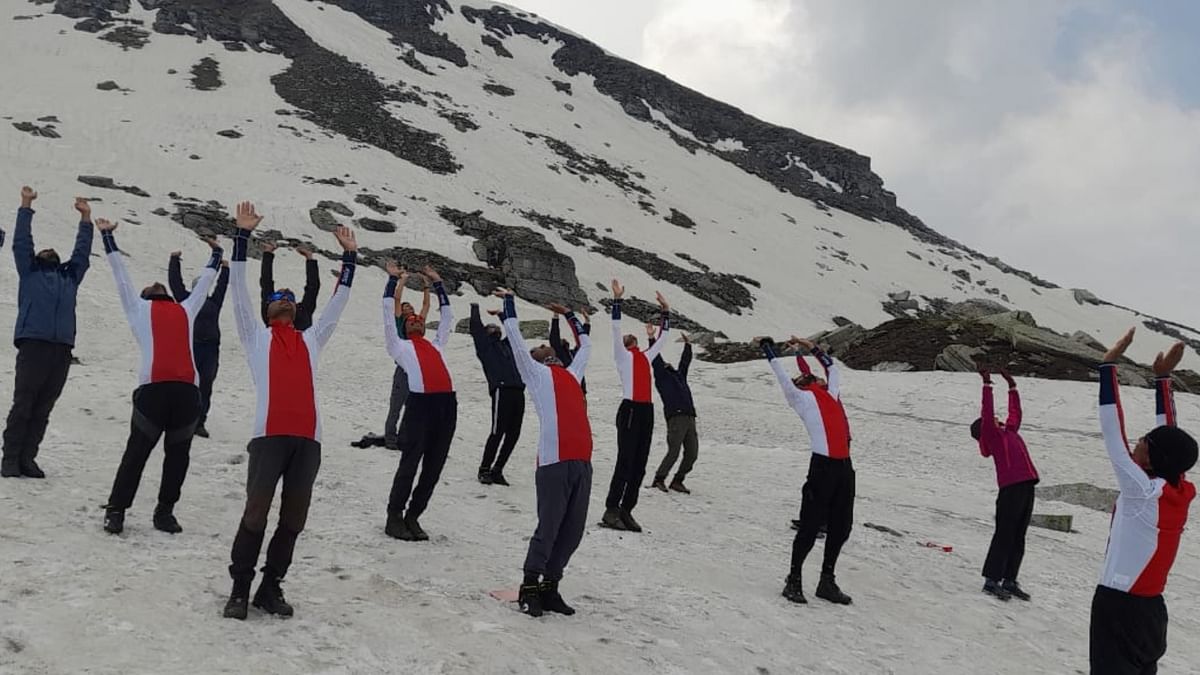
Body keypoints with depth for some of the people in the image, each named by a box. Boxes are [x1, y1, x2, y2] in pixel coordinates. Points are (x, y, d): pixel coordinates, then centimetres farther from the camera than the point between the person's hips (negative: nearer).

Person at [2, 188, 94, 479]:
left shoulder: (71, 276, 27)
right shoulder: (29, 272, 19)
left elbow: (82, 251, 30)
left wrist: (86, 218, 30)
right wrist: (26, 206, 12)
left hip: (62, 349, 4)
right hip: (33, 344, -3)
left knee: (42, 410, 3)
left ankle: (27, 459, 7)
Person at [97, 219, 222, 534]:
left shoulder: (186, 310, 30)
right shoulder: (138, 308, 24)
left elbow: (204, 282, 44)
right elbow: (120, 274, 30)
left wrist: (216, 254, 56)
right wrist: (108, 236, 36)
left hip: (187, 388, 3)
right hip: (153, 387, -3)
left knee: (178, 454, 5)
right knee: (137, 453, 0)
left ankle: (165, 511, 13)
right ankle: (116, 510, 6)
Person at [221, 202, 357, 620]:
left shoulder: (311, 340, 24)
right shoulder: (256, 336, 17)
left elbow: (337, 303, 28)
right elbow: (239, 289, 11)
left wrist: (349, 257, 27)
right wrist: (243, 236, 7)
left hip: (308, 438, 4)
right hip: (269, 436, -3)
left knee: (294, 518, 5)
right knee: (256, 513, -6)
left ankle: (271, 587, 15)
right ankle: (240, 589, 5)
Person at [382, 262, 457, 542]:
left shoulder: (436, 345, 30)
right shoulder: (400, 346, 18)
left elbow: (448, 317, 38)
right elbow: (388, 316, 14)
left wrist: (437, 283, 41)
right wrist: (393, 280, 21)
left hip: (447, 403, 5)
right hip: (420, 402, -5)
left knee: (433, 466, 5)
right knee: (410, 463, -6)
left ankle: (413, 517, 14)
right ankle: (394, 517, 3)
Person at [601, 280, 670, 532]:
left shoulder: (646, 356, 23)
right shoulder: (623, 355, 6)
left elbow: (663, 338, 33)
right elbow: (616, 328, -5)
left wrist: (666, 311, 33)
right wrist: (617, 300, -9)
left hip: (647, 411, 7)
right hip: (630, 410, -7)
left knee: (639, 464, 6)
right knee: (625, 462, -10)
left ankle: (626, 511, 11)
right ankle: (611, 510, -6)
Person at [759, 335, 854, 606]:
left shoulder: (830, 393, 23)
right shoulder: (802, 398, 6)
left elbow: (833, 368, 40)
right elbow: (782, 376, 4)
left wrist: (813, 348, 43)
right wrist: (768, 348, 14)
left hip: (844, 466, 7)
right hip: (823, 465, -7)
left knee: (840, 528, 10)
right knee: (811, 526, -4)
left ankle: (828, 581, 21)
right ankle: (794, 581, 6)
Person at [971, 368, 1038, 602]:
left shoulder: (1008, 432, 23)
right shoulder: (992, 436, 1)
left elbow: (1015, 412, 37)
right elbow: (987, 411, -11)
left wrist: (1012, 386, 36)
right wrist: (987, 385, -12)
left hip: (1026, 486, 8)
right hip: (1011, 487, -8)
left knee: (1018, 538, 10)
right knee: (1004, 535, -7)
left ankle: (1009, 581, 16)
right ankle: (991, 580, -2)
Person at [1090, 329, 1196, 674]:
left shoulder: (1142, 490, -18)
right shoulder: (1181, 491, 1)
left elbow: (1113, 429, -20)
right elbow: (1168, 432, 11)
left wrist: (1109, 365, -16)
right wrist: (1163, 377, 15)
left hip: (1119, 606, -8)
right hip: (1150, 607, 8)